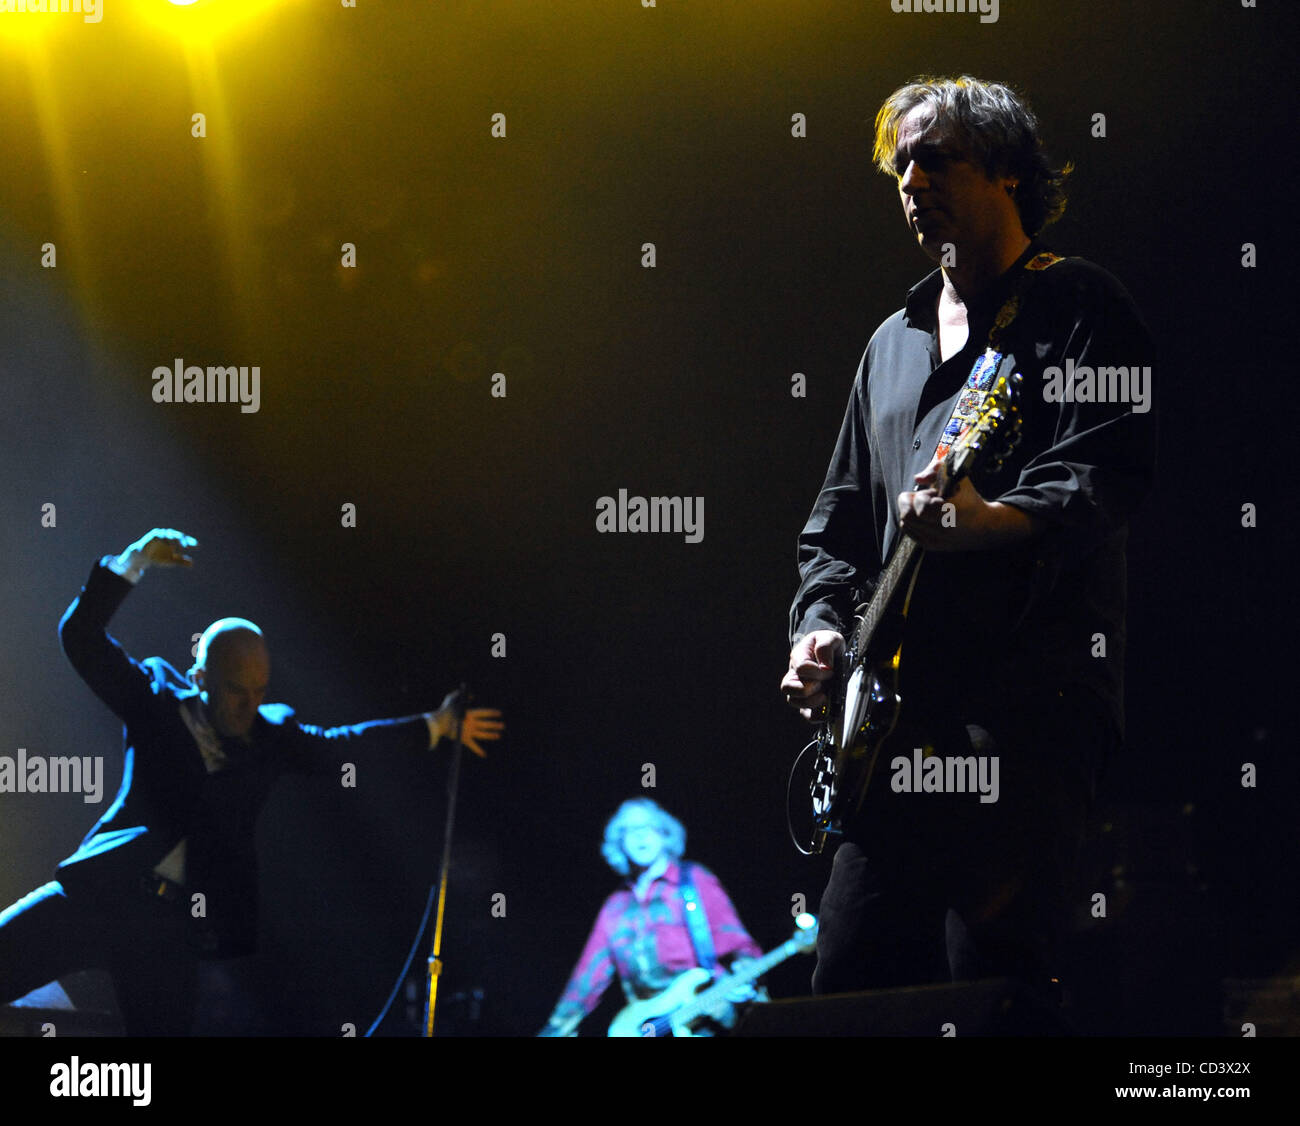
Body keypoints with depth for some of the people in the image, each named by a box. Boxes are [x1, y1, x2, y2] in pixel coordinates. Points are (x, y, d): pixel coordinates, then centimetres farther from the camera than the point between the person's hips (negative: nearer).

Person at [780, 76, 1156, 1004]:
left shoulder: (1077, 304, 3)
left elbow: (1115, 471, -11)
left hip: (1028, 693, -8)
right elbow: (841, 515, 29)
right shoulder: (895, 342, 27)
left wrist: (986, 521, -27)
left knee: (991, 978, -16)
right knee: (851, 974, 2)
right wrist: (821, 627, 10)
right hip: (898, 703, 8)